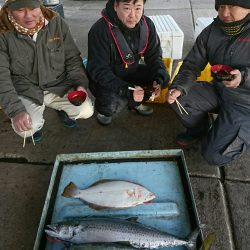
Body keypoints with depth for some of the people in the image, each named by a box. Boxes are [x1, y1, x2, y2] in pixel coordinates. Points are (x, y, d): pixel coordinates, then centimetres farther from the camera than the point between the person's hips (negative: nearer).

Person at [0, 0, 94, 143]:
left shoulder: (56, 23, -8)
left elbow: (73, 59, 1)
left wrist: (80, 83, -13)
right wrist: (16, 110, -26)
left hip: (60, 86, 2)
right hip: (26, 92, -2)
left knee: (86, 111, -16)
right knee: (26, 129, -26)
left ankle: (63, 109, 20)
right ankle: (37, 121, 14)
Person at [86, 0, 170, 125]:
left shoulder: (147, 24, -12)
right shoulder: (99, 30, -28)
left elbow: (154, 56, -3)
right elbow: (99, 71, -28)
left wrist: (159, 80, -22)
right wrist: (126, 90, -40)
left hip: (131, 73, 6)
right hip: (105, 80, -5)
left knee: (164, 77, -9)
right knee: (112, 105, -32)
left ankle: (134, 103, 15)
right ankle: (103, 109, 8)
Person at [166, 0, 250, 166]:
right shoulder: (211, 32, -3)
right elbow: (192, 65, -5)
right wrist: (179, 88, -24)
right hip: (218, 90, 5)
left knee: (214, 156, -15)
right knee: (177, 98, -16)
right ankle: (200, 129, 12)